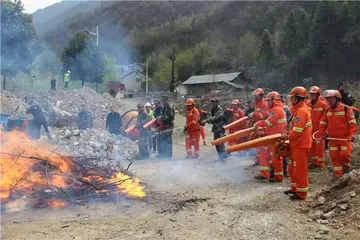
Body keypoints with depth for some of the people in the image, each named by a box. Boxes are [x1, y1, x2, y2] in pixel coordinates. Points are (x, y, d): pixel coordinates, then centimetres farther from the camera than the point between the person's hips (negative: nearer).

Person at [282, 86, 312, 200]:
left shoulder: (301, 111, -19)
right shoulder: (298, 110, 14)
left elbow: (297, 130, -24)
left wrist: (288, 137, -10)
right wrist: (289, 136, 10)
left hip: (301, 145, -10)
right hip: (296, 144, 10)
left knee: (300, 169, -1)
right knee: (292, 168, 19)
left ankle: (302, 193, 8)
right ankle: (295, 188, 31)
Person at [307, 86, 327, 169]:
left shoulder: (322, 104, -9)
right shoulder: (308, 104, 6)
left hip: (319, 130, -5)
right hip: (310, 129, 5)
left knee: (320, 147, 0)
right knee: (312, 147, 11)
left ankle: (321, 163, 9)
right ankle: (314, 163, 20)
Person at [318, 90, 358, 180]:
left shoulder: (346, 109, -10)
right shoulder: (327, 110, 6)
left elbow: (353, 123, -11)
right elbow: (323, 123, 12)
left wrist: (352, 135, -20)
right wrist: (322, 133, 1)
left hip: (345, 138, -5)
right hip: (333, 138, 5)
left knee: (344, 154, -8)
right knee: (334, 156, 6)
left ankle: (346, 165, 23)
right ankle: (338, 173, 19)